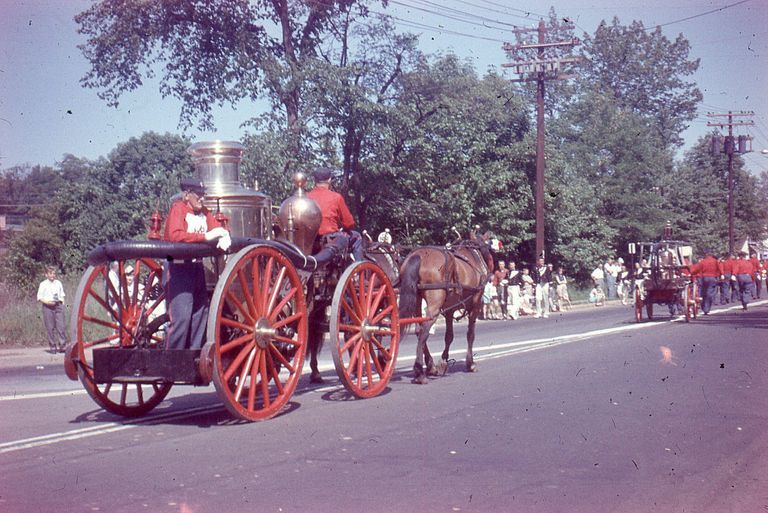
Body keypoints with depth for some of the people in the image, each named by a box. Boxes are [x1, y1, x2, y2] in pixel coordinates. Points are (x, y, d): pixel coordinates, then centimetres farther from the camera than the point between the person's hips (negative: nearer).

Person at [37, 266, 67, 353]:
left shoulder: (58, 283, 13)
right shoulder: (43, 284, 2)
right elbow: (39, 298, 0)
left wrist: (62, 302, 5)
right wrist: (47, 302, -14)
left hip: (58, 306, 3)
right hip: (48, 307, -3)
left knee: (61, 326, -5)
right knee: (50, 328, 0)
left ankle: (62, 346, -3)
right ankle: (52, 347, 7)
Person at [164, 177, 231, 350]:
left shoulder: (203, 212, 13)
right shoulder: (178, 208, -9)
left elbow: (218, 228, 17)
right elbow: (175, 235, -24)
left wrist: (224, 238, -7)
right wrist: (206, 236, -26)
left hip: (197, 267, 8)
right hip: (178, 268, -8)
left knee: (201, 313, 11)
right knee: (181, 317, -13)